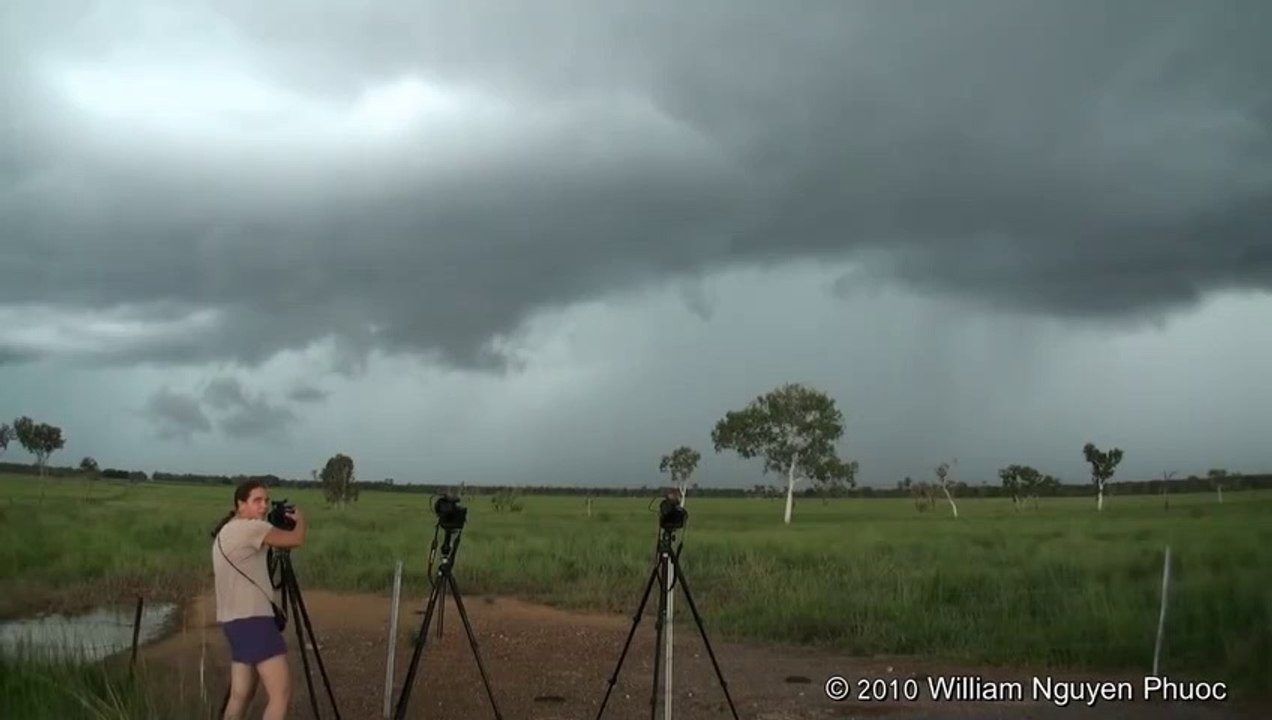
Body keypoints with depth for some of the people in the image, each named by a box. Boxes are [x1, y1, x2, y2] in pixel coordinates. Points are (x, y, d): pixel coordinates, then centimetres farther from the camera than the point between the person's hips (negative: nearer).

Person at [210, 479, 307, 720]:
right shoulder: (249, 528, -12)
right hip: (253, 619, -10)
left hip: (236, 620, 10)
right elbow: (296, 540, -16)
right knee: (281, 693, -13)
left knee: (241, 693, 12)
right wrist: (300, 519, 4)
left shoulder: (225, 532, 18)